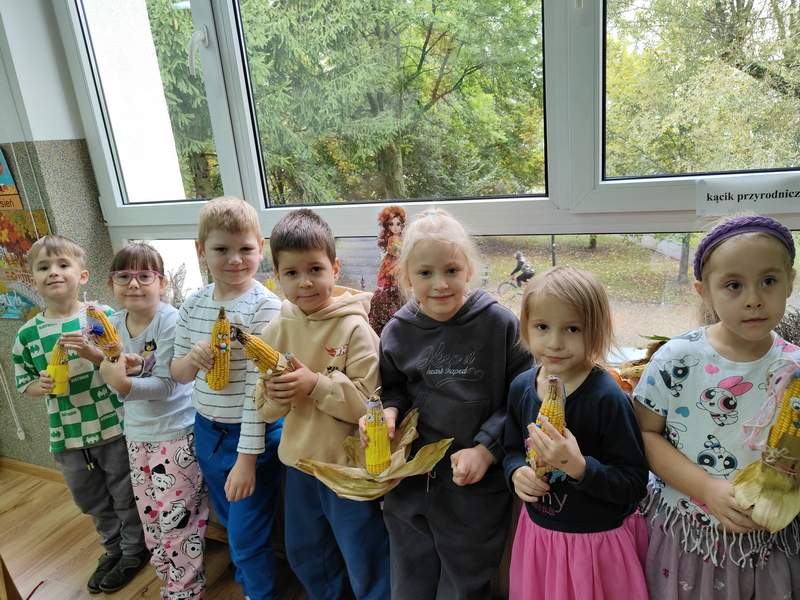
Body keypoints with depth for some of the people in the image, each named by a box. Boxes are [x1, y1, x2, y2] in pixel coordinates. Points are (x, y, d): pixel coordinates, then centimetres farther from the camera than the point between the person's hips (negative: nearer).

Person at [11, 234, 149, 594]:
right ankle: (113, 549, 46)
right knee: (92, 502, 22)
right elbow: (25, 384, 8)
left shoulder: (103, 316, -12)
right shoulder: (27, 334, -1)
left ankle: (134, 552, 37)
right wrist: (43, 385, -14)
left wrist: (92, 353, -26)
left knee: (126, 496, 13)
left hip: (113, 427, -4)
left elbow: (125, 364, -10)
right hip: (66, 437, 4)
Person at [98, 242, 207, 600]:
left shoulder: (171, 321, -20)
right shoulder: (114, 323, 0)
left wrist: (125, 385, -35)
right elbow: (117, 372, 10)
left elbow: (166, 384, -22)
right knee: (149, 513, 19)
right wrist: (109, 368, -9)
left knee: (176, 516, 2)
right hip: (137, 432, 7)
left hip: (176, 431, -7)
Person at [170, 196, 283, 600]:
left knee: (247, 539, 7)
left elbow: (258, 384, -20)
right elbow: (178, 373, 6)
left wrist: (247, 457, -18)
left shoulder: (265, 307, -20)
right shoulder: (194, 305, -2)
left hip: (253, 434, -6)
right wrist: (191, 359, -18)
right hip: (207, 431, 6)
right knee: (231, 525, 26)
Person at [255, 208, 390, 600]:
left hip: (349, 464, -6)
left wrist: (316, 384, -29)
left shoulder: (354, 328, -19)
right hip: (299, 461, 6)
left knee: (364, 557, 13)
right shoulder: (276, 331, -3)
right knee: (304, 551, 27)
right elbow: (265, 408, 3)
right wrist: (275, 396, -19)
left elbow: (368, 402, -21)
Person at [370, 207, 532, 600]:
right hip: (409, 484, 4)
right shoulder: (398, 332, -3)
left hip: (476, 491, -3)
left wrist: (487, 449, -16)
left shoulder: (498, 323, -13)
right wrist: (389, 411, -9)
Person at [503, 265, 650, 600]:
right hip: (537, 533, 5)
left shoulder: (607, 397, -22)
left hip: (597, 544, -5)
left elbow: (634, 484, -20)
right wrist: (517, 472, -13)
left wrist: (578, 466, -34)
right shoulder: (522, 387, -6)